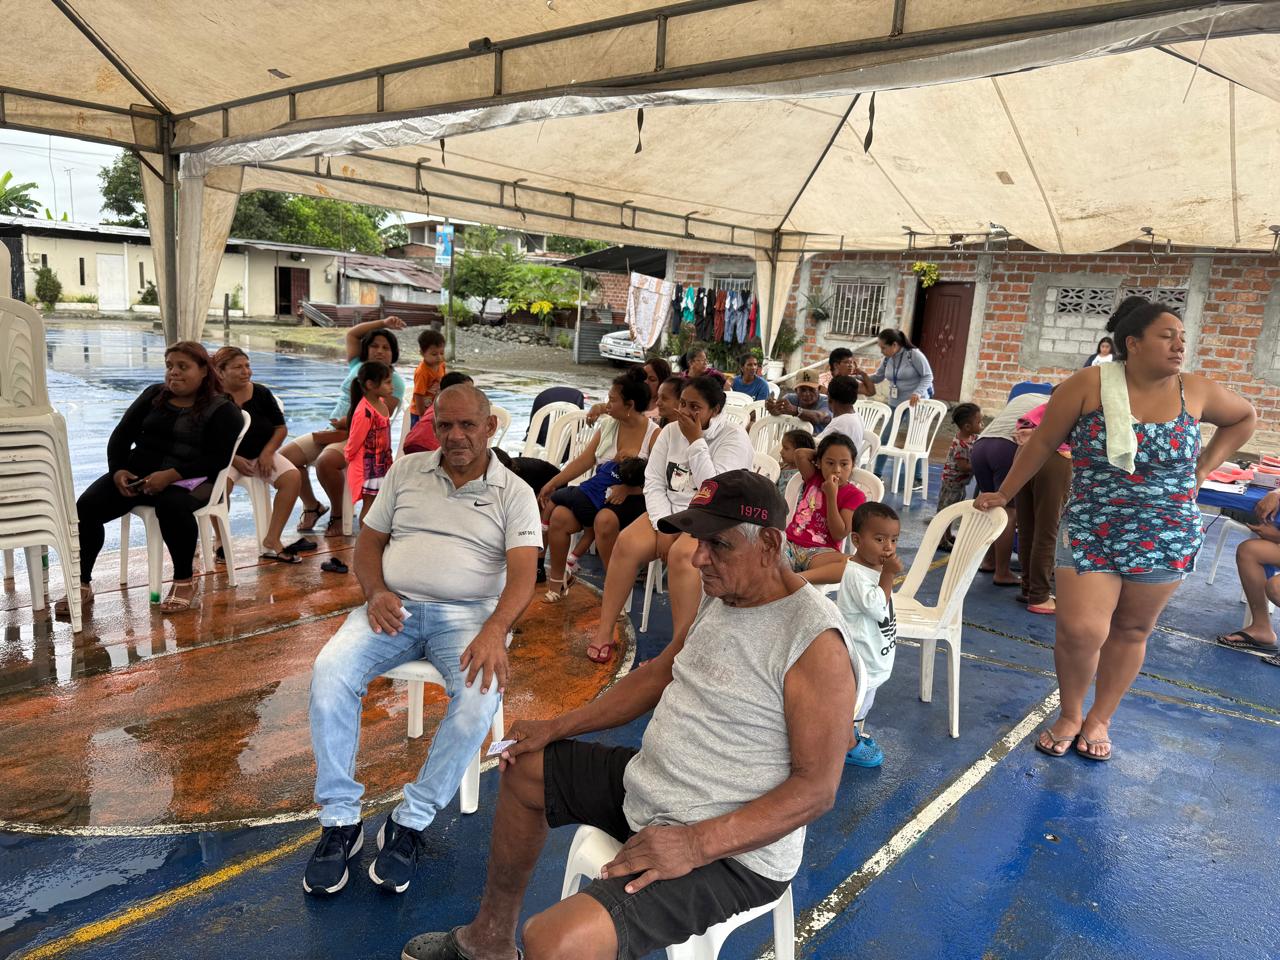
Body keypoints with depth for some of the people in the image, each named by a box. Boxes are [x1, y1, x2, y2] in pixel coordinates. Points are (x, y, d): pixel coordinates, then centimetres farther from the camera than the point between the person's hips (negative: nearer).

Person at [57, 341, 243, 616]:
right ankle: (82, 585, -5)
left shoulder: (222, 410, 1)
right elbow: (122, 434, 13)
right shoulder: (153, 395, 17)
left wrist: (171, 475, -23)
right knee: (86, 507, -18)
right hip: (137, 469, 5)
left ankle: (184, 581, -18)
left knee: (171, 506, -38)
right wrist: (117, 469, -6)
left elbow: (218, 459, -11)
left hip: (188, 478, -5)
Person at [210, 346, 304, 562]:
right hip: (226, 456, -3)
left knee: (293, 477, -21)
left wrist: (267, 452, -8)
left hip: (262, 454, 4)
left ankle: (272, 540, -16)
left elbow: (281, 428, 7)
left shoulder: (261, 393, 3)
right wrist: (234, 459, -19)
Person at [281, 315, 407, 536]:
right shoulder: (358, 365, 15)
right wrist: (383, 323, 11)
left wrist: (348, 424, -20)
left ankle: (337, 514, -12)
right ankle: (312, 506, 11)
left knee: (326, 461, -36)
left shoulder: (394, 380, -3)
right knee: (287, 455, -10)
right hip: (332, 430, 7)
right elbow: (352, 334, 18)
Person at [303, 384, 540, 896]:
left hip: (468, 613, -2)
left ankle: (411, 823, -15)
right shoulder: (406, 471, 13)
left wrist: (494, 630, -27)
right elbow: (369, 541, 13)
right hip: (395, 605, 3)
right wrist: (376, 593, -8)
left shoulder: (515, 494, 3)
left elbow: (522, 573, -9)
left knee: (481, 692, -32)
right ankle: (340, 819, -11)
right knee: (329, 672, -25)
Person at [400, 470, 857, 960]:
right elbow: (659, 673, 13)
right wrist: (559, 726, 8)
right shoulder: (721, 594, 2)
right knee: (524, 769, 21)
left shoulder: (816, 642, -25)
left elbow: (817, 787, -24)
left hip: (731, 849, -9)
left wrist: (695, 844, -31)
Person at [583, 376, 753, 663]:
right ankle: (604, 632, -15)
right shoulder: (670, 431, 6)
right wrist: (663, 527, -12)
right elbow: (653, 483, 2)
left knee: (681, 554, -36)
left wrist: (695, 441, -18)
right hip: (669, 511, 5)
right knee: (627, 544, -23)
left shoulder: (734, 437, -8)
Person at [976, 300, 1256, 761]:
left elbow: (1244, 417, 18)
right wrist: (1003, 494, 3)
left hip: (1165, 540, 3)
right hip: (1090, 532, -3)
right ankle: (1070, 714, 16)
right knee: (1080, 630, -11)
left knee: (1130, 632, 12)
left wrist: (1203, 468, 7)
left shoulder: (1197, 391, -2)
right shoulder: (1089, 385, -11)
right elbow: (1042, 443, -3)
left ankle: (1099, 719, 31)